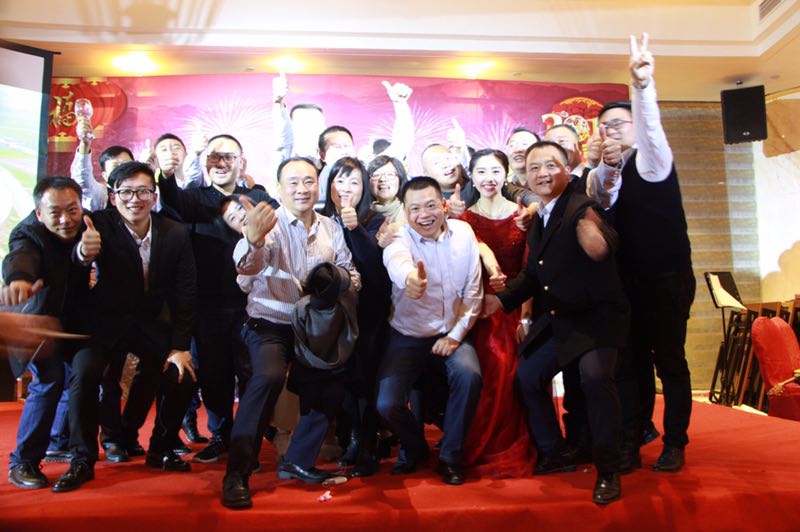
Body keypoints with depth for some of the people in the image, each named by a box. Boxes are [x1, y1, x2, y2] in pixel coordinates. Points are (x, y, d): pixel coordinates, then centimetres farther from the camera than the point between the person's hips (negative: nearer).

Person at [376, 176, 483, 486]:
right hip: (407, 337, -1)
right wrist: (409, 277, -67)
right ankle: (415, 448, 20)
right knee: (387, 405, -16)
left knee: (469, 376, -28)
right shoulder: (400, 239, -15)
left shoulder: (463, 233, -3)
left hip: (451, 334, 2)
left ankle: (450, 457, -3)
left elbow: (473, 290, 0)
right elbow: (396, 261, -42)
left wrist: (456, 334, -10)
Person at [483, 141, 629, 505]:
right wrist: (503, 299, 8)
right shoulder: (537, 220, 9)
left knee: (595, 375, -30)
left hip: (596, 315, -9)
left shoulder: (581, 208, -17)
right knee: (527, 376, 15)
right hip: (556, 321, 9)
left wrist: (598, 242, -61)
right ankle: (554, 454, 34)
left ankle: (607, 471, -12)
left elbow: (602, 250, -38)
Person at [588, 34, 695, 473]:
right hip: (627, 281, 5)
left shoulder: (651, 158, -4)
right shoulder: (602, 173, 11)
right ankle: (630, 443, 15)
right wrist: (607, 166, -24)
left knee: (670, 360, 2)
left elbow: (650, 124, -24)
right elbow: (601, 202, -8)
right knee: (631, 361, 7)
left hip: (668, 278, -4)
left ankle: (675, 443, 16)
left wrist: (641, 82, -40)